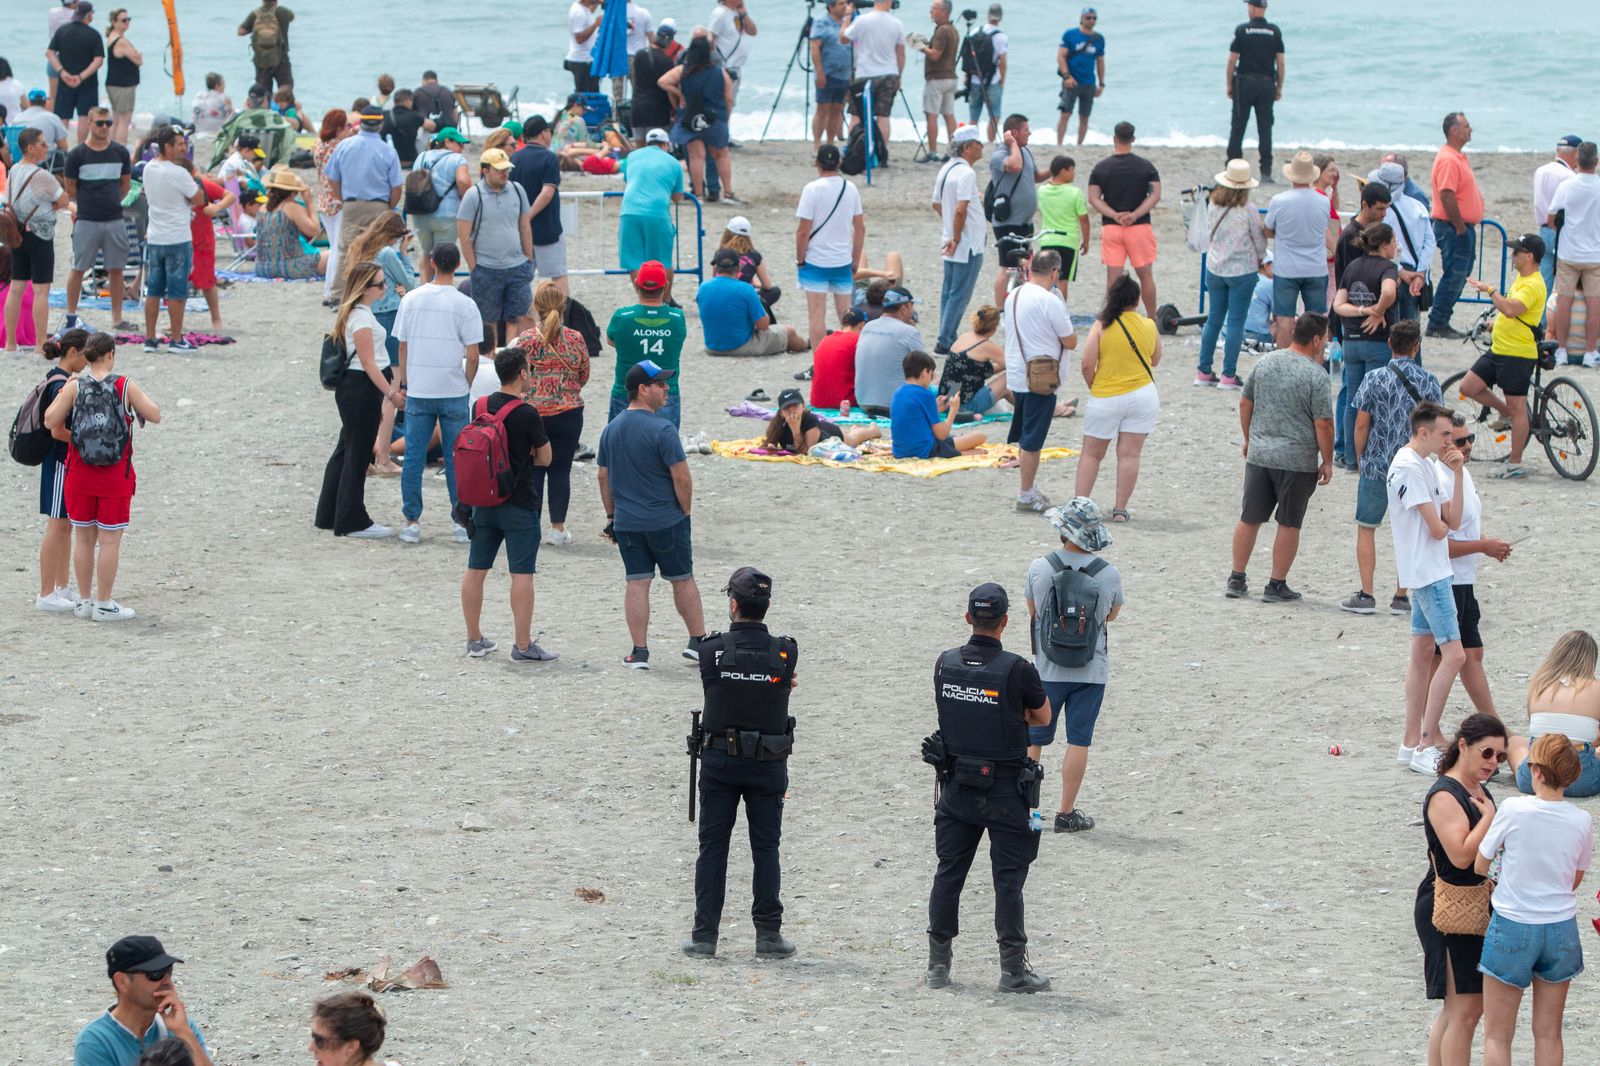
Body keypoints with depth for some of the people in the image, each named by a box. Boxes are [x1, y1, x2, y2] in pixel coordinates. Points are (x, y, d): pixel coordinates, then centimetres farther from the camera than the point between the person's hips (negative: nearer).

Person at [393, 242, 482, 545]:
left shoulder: (411, 300, 1)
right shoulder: (464, 304, -7)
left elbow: (402, 347, 6)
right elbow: (473, 355, -8)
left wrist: (402, 384, 15)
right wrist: (466, 384, 8)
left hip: (417, 393, 2)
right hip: (453, 392, -2)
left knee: (413, 458, 7)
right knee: (456, 458, 6)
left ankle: (412, 522, 7)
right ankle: (461, 522, 9)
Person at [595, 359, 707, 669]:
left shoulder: (611, 429, 5)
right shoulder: (662, 430, -15)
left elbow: (603, 477, 11)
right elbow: (681, 478, -17)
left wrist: (612, 516, 18)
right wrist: (685, 511, -2)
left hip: (627, 524, 5)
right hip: (666, 521, -5)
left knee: (637, 583, 5)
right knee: (683, 580, 10)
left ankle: (639, 652, 3)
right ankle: (697, 641, 17)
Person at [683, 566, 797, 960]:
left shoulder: (711, 651, -11)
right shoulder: (785, 653, -10)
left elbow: (713, 688, 2)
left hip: (719, 761, 0)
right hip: (768, 765, 0)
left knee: (712, 848, 7)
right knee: (765, 849, 9)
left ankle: (705, 934, 6)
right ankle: (768, 934, 8)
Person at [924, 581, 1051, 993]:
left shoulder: (946, 664, -3)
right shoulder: (1017, 670, -16)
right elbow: (1042, 716, -2)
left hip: (956, 785, 4)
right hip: (1004, 789, -4)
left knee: (948, 873, 11)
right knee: (1008, 879, 1)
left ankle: (938, 964, 15)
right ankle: (1013, 969, 3)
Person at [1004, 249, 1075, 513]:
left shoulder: (1014, 296, 7)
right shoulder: (1050, 302, -19)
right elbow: (1070, 342, -12)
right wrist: (1067, 332, 7)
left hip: (1016, 377, 8)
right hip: (1040, 380, -8)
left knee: (1025, 438, 18)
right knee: (1032, 440, -2)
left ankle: (1029, 489, 27)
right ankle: (1026, 496, 4)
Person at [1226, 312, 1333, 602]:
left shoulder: (1265, 362, 4)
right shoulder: (1316, 376, -13)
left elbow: (1245, 404, 11)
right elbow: (1323, 425, -14)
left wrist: (1249, 439, 24)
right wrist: (1327, 461, -3)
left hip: (1259, 455, 5)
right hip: (1297, 459, -5)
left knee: (1249, 519, 12)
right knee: (1289, 524, 5)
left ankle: (1236, 580, 18)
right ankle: (1277, 586, 8)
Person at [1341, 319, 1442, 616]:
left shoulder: (1374, 379, -8)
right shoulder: (1428, 382, -4)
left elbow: (1361, 425, -7)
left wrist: (1360, 459, 7)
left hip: (1376, 467, -2)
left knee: (1366, 529, 9)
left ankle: (1366, 595, 6)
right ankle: (1401, 596, 11)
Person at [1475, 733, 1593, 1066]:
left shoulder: (1514, 809, -16)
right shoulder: (1582, 822, -6)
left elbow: (1479, 866, -6)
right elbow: (1575, 880, 8)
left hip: (1512, 927, -3)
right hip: (1561, 929, 3)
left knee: (1497, 1036, 6)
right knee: (1549, 1035, 13)